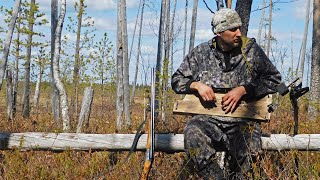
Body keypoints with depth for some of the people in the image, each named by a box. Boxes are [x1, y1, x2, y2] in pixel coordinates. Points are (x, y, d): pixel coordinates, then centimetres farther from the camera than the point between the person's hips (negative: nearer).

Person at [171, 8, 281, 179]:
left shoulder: (251, 50, 5)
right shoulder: (200, 53, 9)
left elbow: (274, 79, 3)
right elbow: (177, 80, 16)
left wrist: (243, 90, -10)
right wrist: (197, 85, -6)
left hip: (242, 119, -1)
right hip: (207, 118, 1)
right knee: (193, 133, -33)